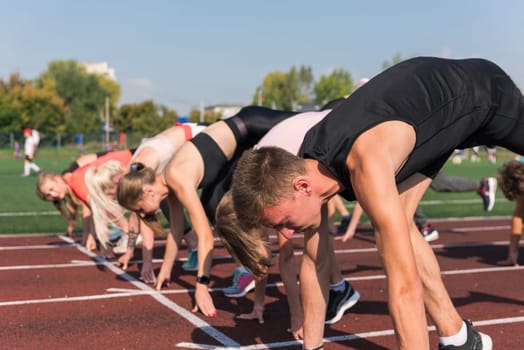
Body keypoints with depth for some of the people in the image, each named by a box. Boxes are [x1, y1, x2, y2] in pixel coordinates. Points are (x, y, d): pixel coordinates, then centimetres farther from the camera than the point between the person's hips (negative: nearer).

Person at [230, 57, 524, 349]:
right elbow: (314, 262, -7)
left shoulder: (365, 164, -44)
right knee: (395, 225, -6)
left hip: (483, 93, -5)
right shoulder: (307, 170, -19)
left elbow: (405, 286, -45)